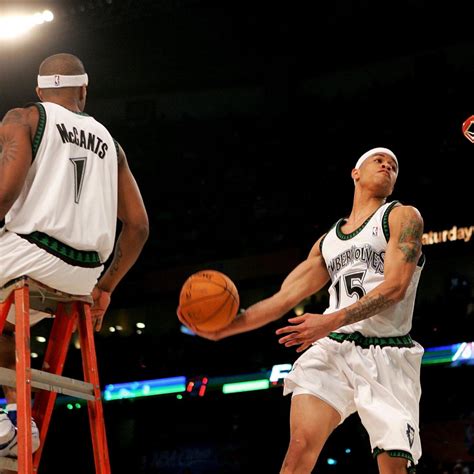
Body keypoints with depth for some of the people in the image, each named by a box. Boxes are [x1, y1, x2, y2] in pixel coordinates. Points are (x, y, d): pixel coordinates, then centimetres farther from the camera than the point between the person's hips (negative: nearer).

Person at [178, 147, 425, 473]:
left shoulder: (402, 217, 5)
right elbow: (284, 298, 20)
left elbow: (395, 287, -10)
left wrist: (331, 321, -20)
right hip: (333, 348, 3)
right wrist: (224, 328, 8)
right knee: (300, 446, -17)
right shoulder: (328, 241, 22)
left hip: (388, 354, -3)